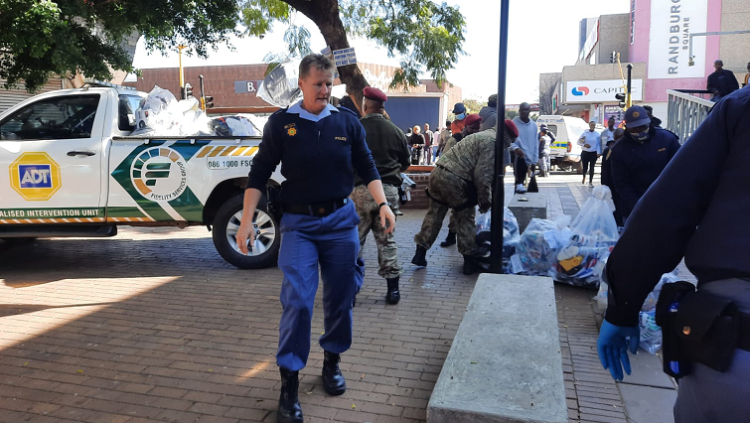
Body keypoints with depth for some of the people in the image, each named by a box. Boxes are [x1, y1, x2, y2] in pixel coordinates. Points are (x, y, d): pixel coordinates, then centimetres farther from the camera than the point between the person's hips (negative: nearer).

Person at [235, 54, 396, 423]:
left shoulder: (347, 122, 4)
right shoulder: (281, 123, -1)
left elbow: (367, 168, 8)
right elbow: (259, 174, 0)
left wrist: (383, 204, -6)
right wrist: (247, 220, -7)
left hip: (341, 220, 3)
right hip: (299, 224, -2)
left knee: (340, 297, 10)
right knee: (297, 301, -9)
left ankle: (332, 361, 32)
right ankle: (289, 383, 4)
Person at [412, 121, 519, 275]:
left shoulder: (482, 136, 26)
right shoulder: (492, 141, -5)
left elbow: (483, 172, 29)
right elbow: (482, 175, -13)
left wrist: (484, 197, 30)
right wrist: (485, 200, -4)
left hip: (438, 172, 9)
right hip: (455, 179, -9)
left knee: (434, 214, 15)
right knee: (465, 218, 7)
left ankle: (420, 254, 20)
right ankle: (469, 259, 16)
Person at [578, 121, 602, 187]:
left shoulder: (597, 134, 0)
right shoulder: (585, 133, 0)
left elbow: (598, 144, -1)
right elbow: (579, 141, 4)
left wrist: (599, 153, -10)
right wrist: (584, 145, -14)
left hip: (593, 153, 0)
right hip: (585, 153, 0)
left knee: (592, 167, 1)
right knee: (585, 167, 4)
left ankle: (590, 182, 10)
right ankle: (584, 177, 35)